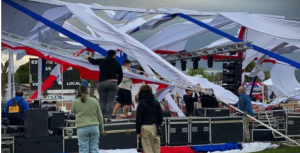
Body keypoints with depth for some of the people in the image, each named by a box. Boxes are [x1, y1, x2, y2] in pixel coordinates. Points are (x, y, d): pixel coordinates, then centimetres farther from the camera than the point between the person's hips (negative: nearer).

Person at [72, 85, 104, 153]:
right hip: (94, 127, 2)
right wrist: (101, 129, 18)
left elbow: (73, 112, 20)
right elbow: (100, 116, 7)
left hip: (82, 128, -1)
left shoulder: (75, 102, -1)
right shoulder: (94, 101, 2)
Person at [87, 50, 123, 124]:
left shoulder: (102, 61, 7)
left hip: (102, 83, 1)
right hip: (113, 84, -1)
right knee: (110, 102, -2)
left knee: (102, 102, 5)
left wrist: (89, 57, 41)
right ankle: (109, 119, -10)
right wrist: (117, 83, 24)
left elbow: (92, 61, 19)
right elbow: (120, 76, 10)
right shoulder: (117, 64, 7)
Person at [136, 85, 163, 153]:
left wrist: (138, 131, -3)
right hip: (155, 127, 5)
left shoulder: (141, 103, -7)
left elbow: (139, 118, -8)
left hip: (146, 127, -5)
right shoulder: (156, 103, 7)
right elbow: (160, 116, 11)